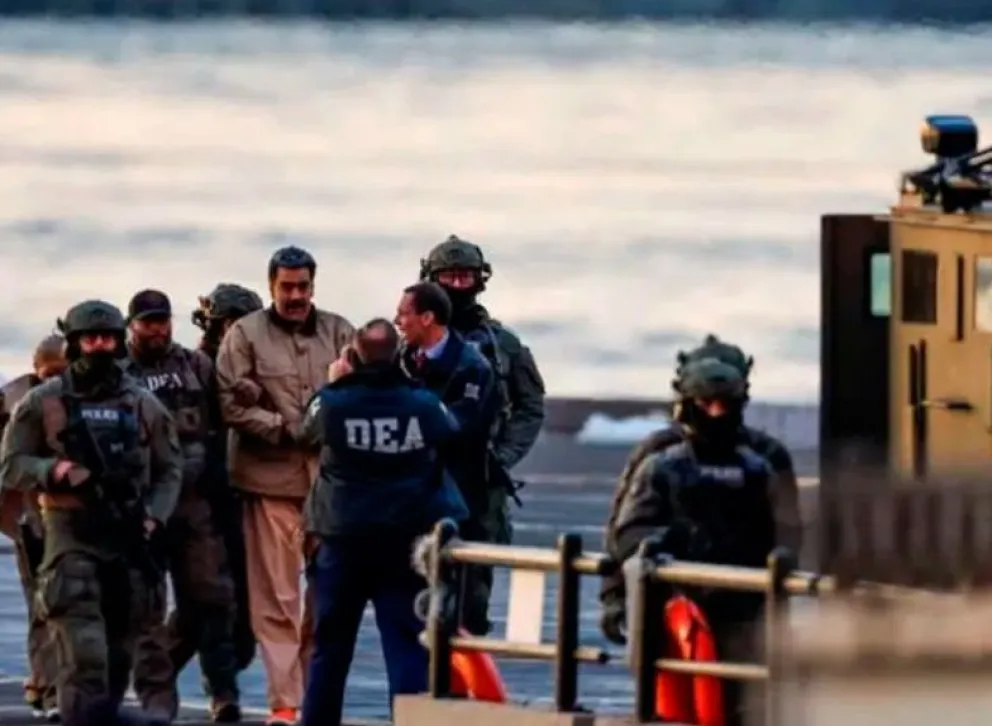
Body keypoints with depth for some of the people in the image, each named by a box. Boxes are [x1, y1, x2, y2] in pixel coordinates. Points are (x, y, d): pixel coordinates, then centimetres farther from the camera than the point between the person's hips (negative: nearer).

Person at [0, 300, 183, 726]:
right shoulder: (42, 403, 2)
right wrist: (53, 471, -17)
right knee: (84, 656, -15)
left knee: (119, 656, 10)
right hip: (71, 538, -4)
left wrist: (154, 516, -4)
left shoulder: (143, 405, 10)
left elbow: (169, 469, 13)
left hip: (130, 540, 4)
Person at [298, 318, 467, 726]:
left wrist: (333, 384, 24)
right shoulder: (423, 405, -9)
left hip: (343, 539, 0)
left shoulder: (333, 403, -12)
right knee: (408, 645, 0)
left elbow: (309, 429, 9)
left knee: (331, 645, 12)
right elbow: (452, 432, 12)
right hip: (405, 540, 0)